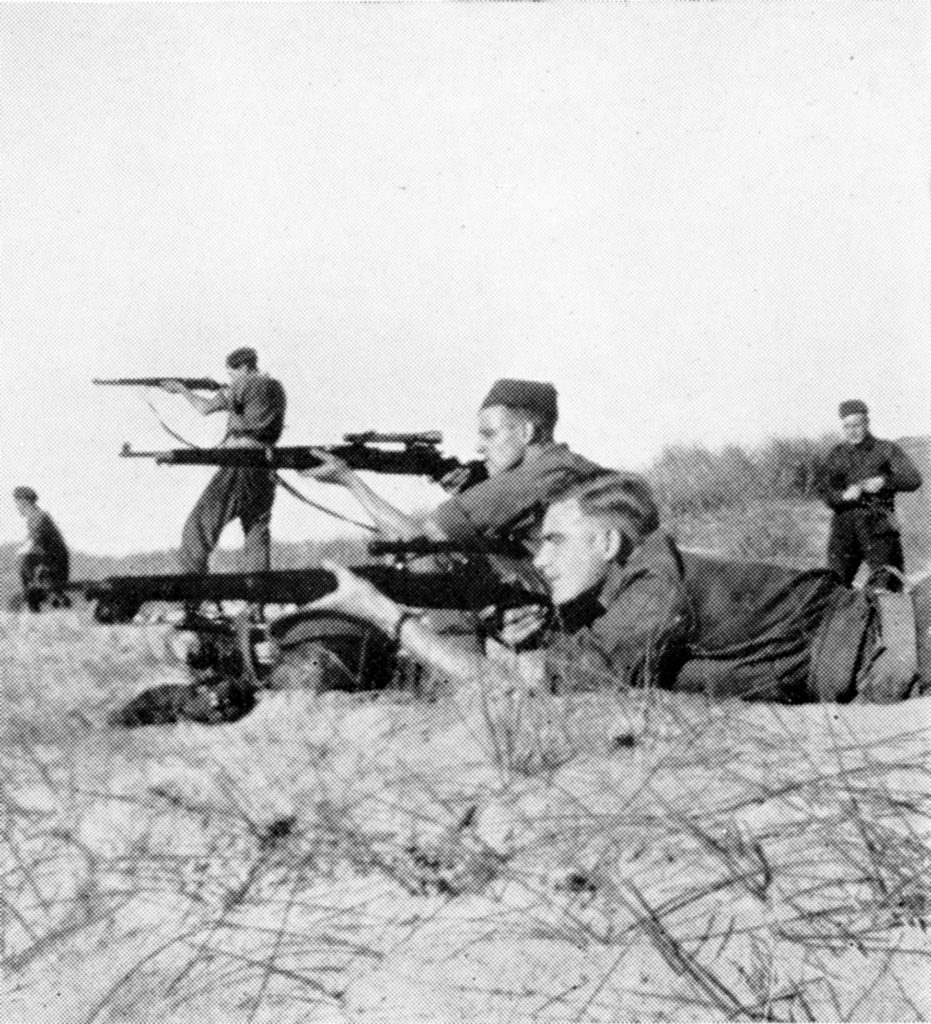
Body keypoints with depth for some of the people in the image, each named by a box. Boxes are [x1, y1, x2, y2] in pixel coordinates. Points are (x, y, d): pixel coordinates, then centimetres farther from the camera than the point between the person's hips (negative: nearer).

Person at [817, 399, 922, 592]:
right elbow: (824, 489, 4)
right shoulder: (836, 455, 14)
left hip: (878, 526, -3)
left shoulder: (886, 450, 6)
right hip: (845, 525, 3)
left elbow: (913, 479, -5)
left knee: (886, 585, -9)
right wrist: (844, 495, -17)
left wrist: (885, 481, -22)